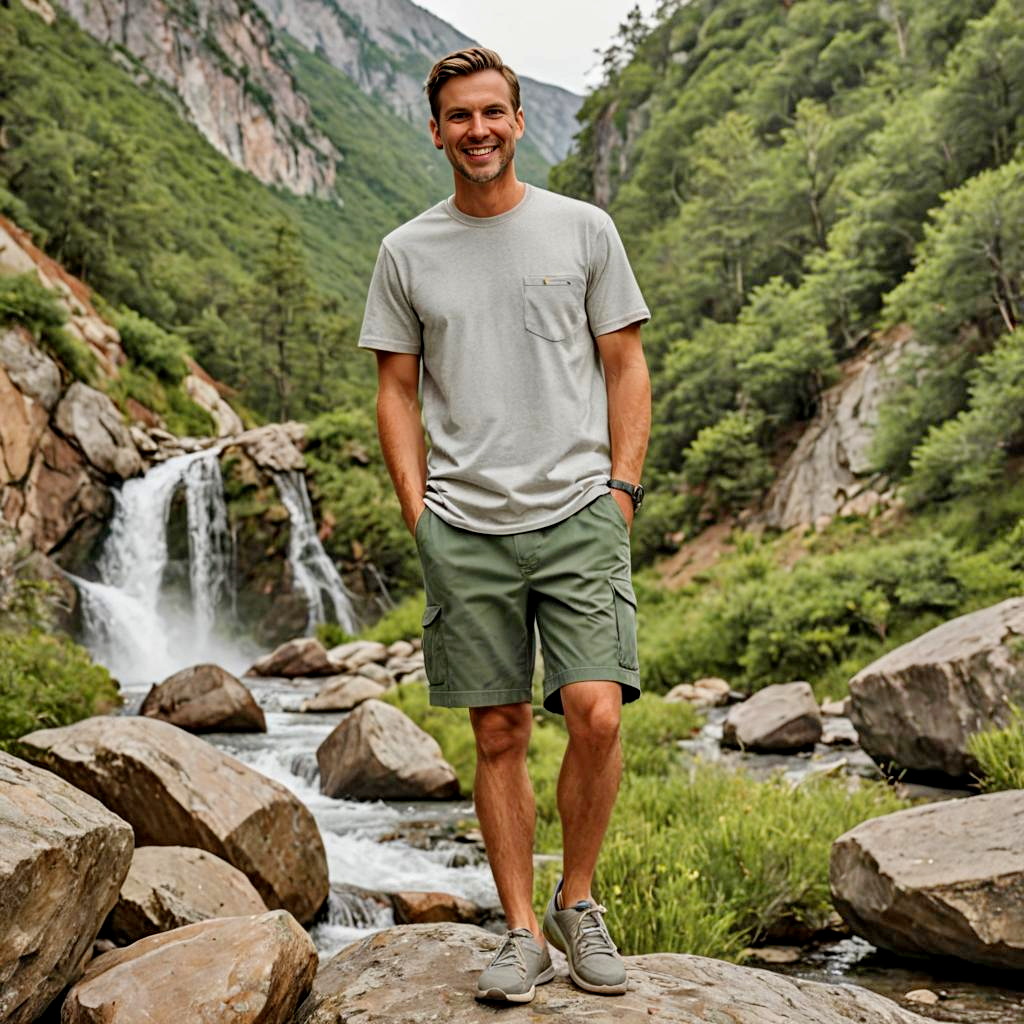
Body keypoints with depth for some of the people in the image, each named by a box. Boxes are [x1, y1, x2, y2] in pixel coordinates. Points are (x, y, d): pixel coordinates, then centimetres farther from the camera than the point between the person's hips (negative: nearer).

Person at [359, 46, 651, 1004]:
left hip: (576, 513, -1)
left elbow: (626, 367, 8)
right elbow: (397, 389, 12)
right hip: (463, 528, 1)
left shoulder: (583, 230, 7)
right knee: (498, 734, 5)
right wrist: (416, 509, 2)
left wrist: (621, 489, -2)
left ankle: (577, 904, 15)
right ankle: (522, 931, 19)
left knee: (596, 715, -11)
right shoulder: (406, 252, 10)